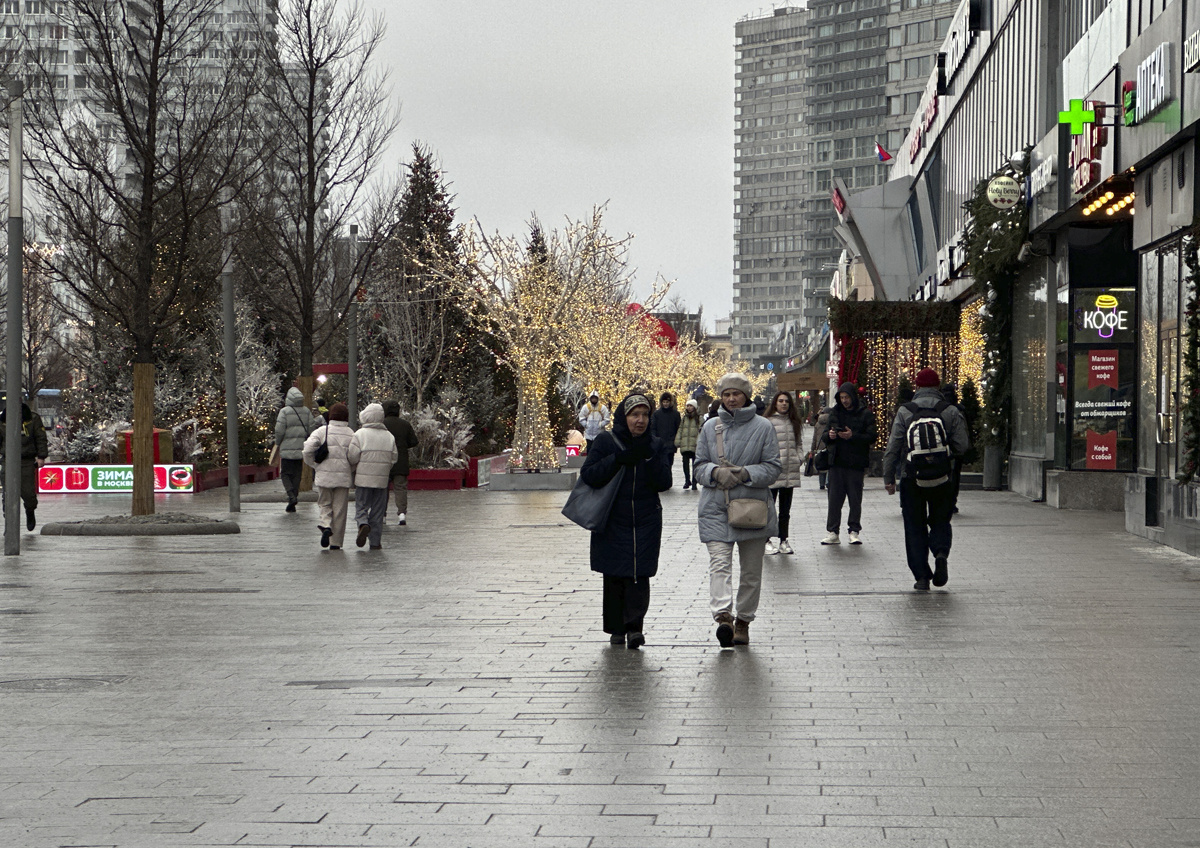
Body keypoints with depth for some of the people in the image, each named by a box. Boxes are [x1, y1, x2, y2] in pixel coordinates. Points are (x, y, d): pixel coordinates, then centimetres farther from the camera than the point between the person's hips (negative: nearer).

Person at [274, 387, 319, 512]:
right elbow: (312, 429, 4)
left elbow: (279, 430, -12)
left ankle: (291, 496, -14)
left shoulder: (285, 411, -10)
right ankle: (292, 505, 11)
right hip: (301, 449, 4)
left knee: (285, 474, 8)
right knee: (297, 475, 10)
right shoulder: (306, 411, 3)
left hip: (287, 449, -4)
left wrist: (278, 442, 7)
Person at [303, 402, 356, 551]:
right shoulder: (351, 434, -1)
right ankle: (336, 543, 8)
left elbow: (307, 450, -11)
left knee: (324, 504, 16)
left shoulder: (322, 431, -3)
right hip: (343, 477, 1)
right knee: (339, 510, 7)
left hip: (324, 476, -1)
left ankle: (326, 525, -12)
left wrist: (315, 466, 4)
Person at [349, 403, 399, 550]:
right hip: (382, 479, 3)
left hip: (363, 478, -3)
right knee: (377, 510, 9)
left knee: (361, 506, 6)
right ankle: (375, 542, 9)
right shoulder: (389, 436, 4)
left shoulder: (359, 434, -7)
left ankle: (363, 525, -23)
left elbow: (352, 457, -9)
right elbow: (394, 459, 6)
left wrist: (354, 468, 11)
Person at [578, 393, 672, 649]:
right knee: (614, 577, 2)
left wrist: (648, 457, -17)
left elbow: (664, 483, -4)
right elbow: (588, 475, -8)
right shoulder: (605, 442, 1)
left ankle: (634, 625, -9)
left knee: (639, 575, -10)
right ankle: (617, 628, 13)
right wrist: (618, 460, -18)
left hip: (646, 523, 0)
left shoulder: (656, 446, 5)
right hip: (612, 522, 0)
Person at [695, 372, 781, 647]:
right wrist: (716, 472, -13)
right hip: (716, 508, 0)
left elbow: (772, 468, -1)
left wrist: (745, 473, -17)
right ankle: (723, 616, -30)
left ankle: (743, 620, 18)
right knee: (719, 563, -17)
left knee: (751, 569, 7)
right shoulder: (710, 426, 9)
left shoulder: (763, 427, 2)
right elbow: (699, 466, 9)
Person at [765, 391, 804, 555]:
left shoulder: (794, 422, 14)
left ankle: (783, 541, 18)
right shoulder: (768, 422, -6)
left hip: (790, 472, 6)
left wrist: (800, 459, 4)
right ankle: (767, 541, 5)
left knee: (785, 510, 11)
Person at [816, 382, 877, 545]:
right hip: (836, 461, 3)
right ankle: (833, 533, 5)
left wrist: (853, 436, -20)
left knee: (855, 498, 1)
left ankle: (854, 531, 9)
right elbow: (824, 436, 13)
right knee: (834, 498, 2)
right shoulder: (834, 413, 12)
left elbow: (871, 437, -7)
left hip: (856, 463, -3)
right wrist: (829, 435, -10)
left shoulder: (865, 414, 0)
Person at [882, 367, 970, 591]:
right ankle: (941, 552, -13)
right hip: (941, 480, 1)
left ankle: (921, 576, 3)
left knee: (915, 527, 7)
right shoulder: (951, 412, -1)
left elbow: (892, 448, -3)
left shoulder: (904, 412, -2)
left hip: (911, 479, -1)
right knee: (940, 521, 16)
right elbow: (962, 447, -3)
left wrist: (888, 478, 3)